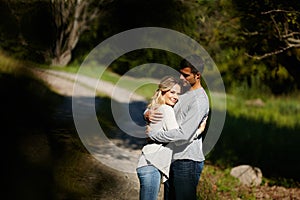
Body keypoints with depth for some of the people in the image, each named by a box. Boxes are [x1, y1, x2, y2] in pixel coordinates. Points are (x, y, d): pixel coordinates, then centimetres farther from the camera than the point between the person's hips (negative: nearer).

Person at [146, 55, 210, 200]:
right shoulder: (181, 93, 15)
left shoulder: (199, 101, -15)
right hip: (172, 159, 9)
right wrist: (148, 114, -4)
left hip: (187, 162, -9)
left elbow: (183, 134, -23)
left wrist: (152, 134, -14)